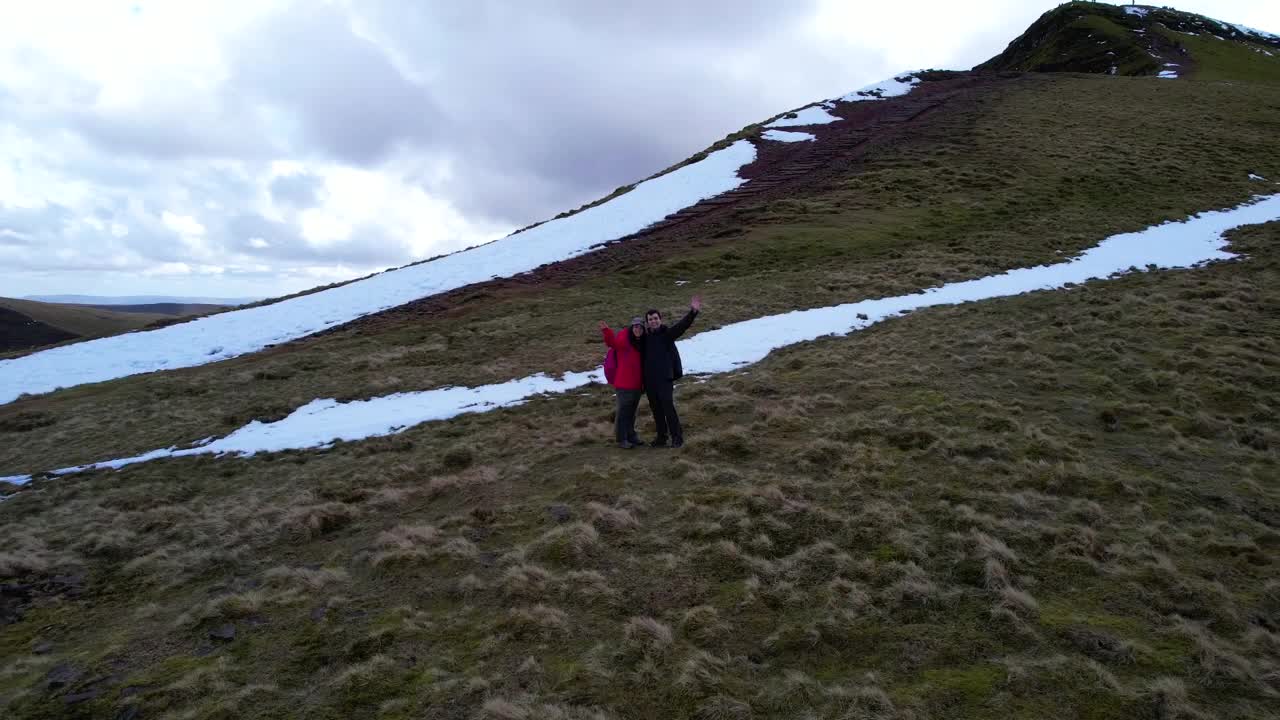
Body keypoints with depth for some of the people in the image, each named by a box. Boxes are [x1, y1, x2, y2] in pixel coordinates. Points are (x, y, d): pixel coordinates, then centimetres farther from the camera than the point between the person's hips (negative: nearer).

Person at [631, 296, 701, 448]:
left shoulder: (667, 334, -2)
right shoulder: (644, 337, 11)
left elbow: (682, 325, -16)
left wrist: (693, 312, -31)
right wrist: (636, 335, 3)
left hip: (665, 378, -5)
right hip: (649, 379, 5)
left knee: (668, 407, -10)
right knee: (656, 409, 11)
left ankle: (677, 436, -1)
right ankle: (661, 436, 22)